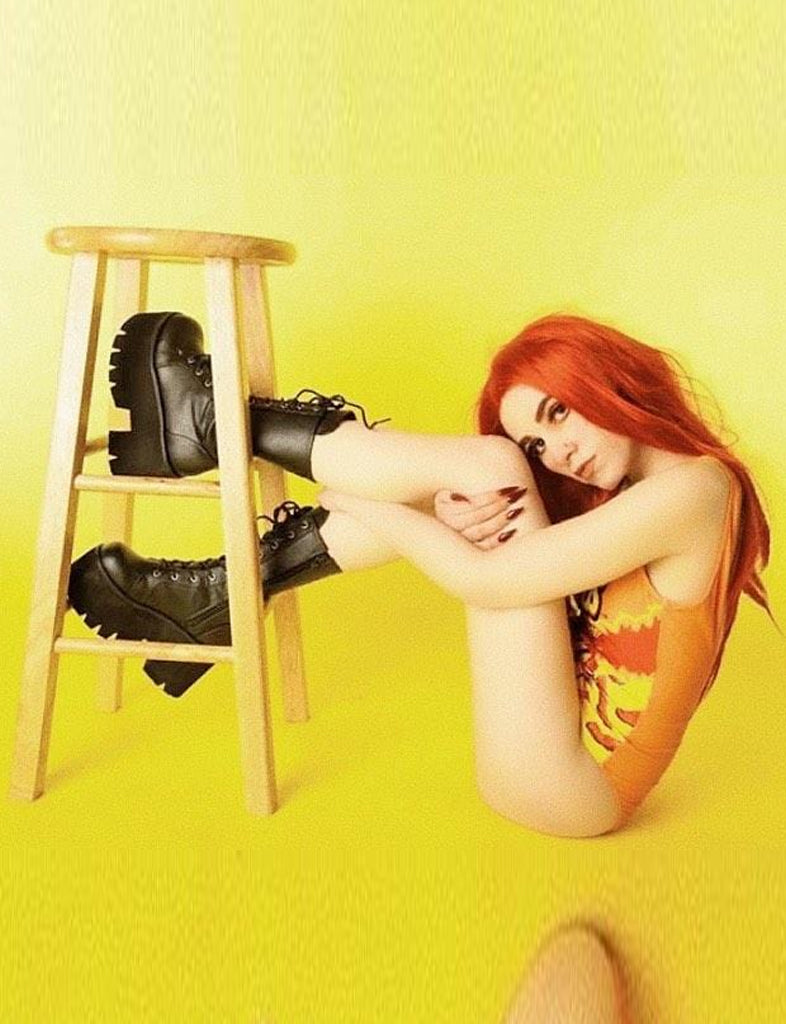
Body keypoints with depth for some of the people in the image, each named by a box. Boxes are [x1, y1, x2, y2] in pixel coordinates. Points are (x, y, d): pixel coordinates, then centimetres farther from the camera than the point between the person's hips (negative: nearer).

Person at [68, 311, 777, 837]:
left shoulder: (689, 489, -21)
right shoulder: (635, 493, 8)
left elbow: (487, 580, -22)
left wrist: (371, 508, -11)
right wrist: (450, 510, -19)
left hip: (564, 785, -9)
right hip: (570, 747, 9)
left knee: (492, 464, -16)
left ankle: (216, 420, -2)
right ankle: (214, 602, 2)